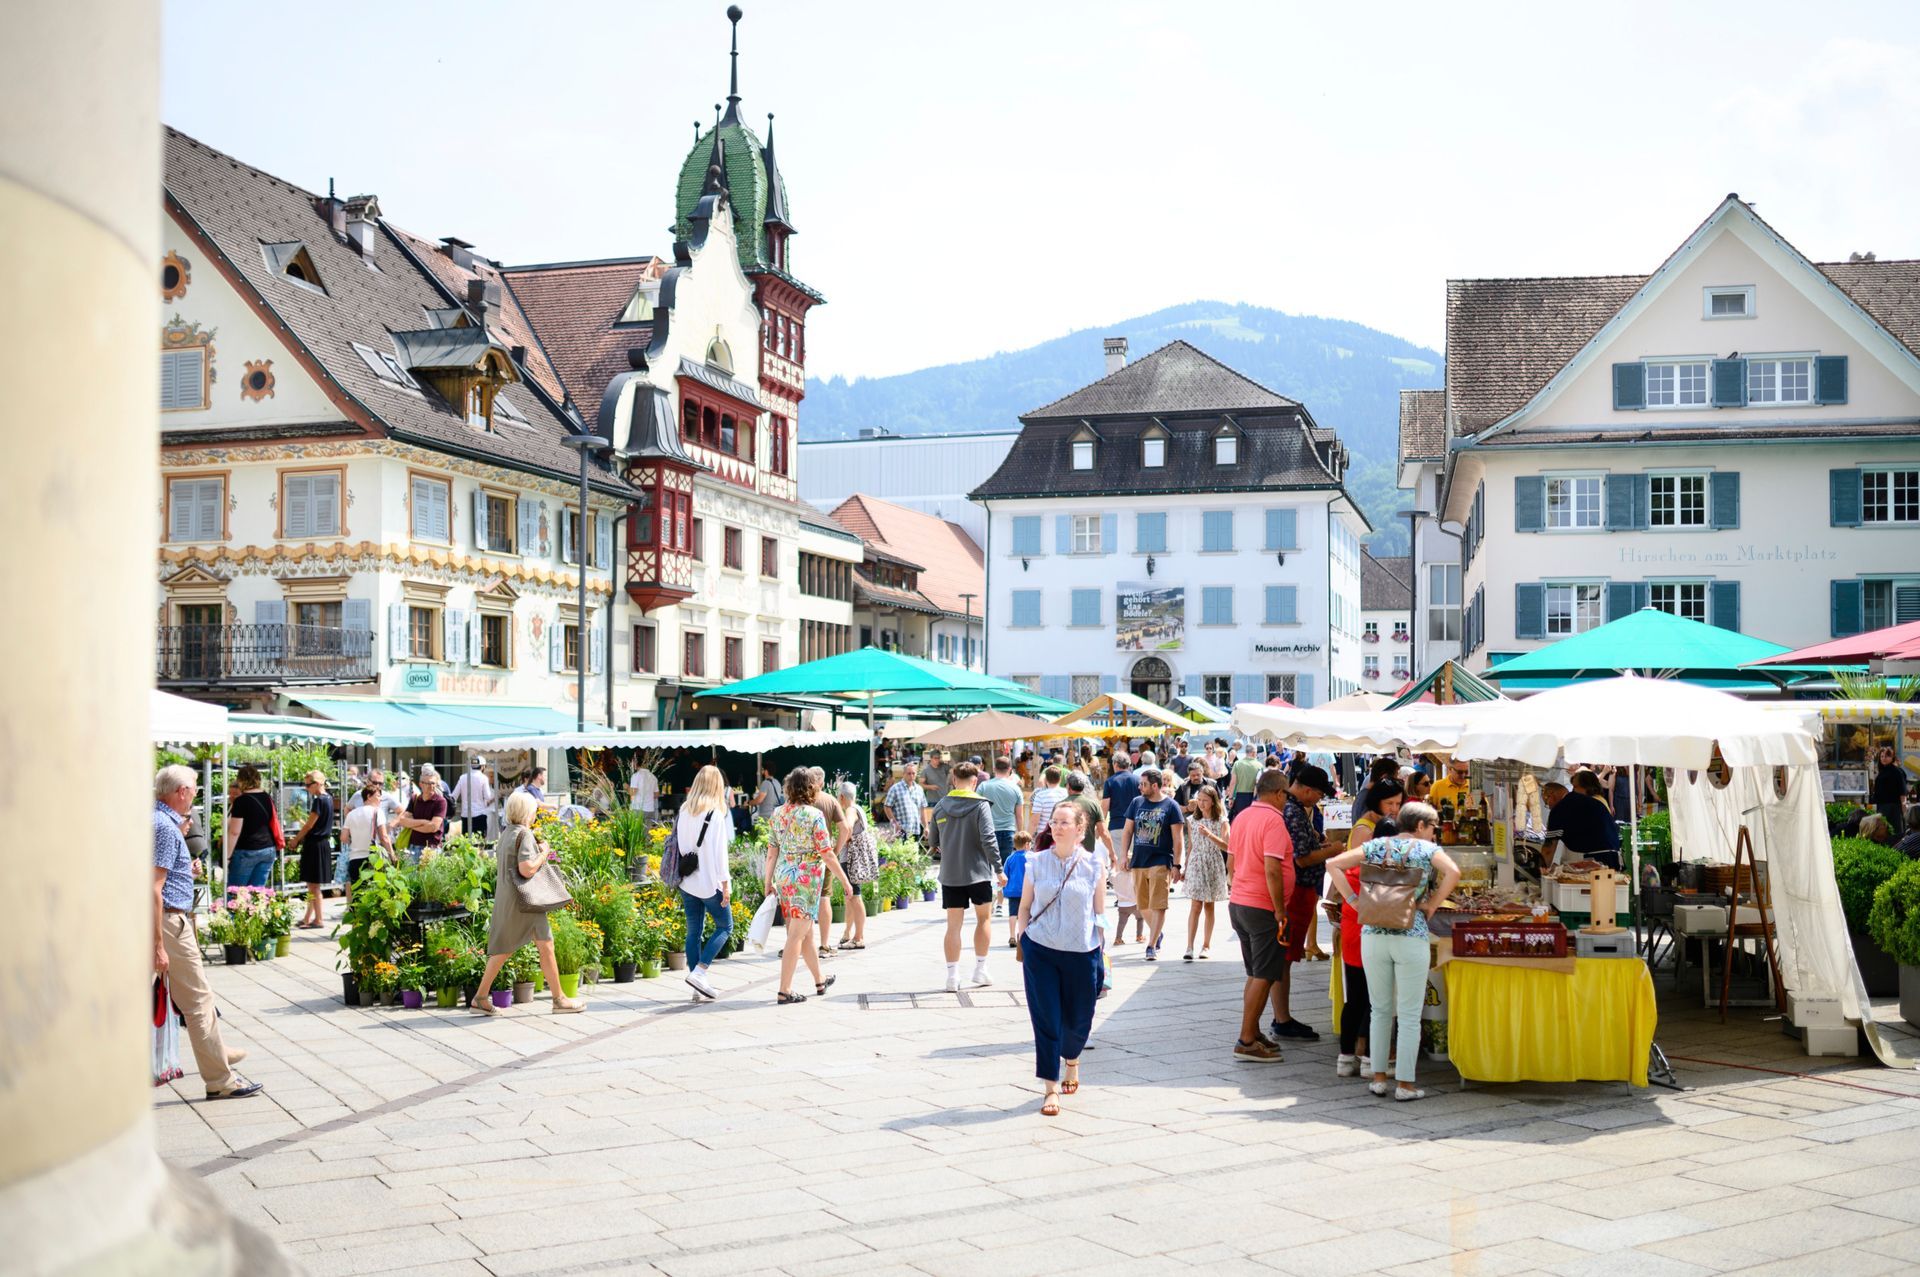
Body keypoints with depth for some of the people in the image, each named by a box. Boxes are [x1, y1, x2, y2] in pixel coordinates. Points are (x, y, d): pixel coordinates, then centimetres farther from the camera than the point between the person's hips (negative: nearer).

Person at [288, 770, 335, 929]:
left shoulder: (319, 800, -18)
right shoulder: (328, 798, 10)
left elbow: (309, 826, -14)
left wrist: (296, 840, -2)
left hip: (315, 845, -9)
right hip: (324, 843, 9)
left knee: (313, 885, -1)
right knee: (312, 884, 16)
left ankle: (318, 919, 4)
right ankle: (308, 917, 22)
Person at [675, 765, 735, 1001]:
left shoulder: (684, 811, 6)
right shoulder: (716, 814, -13)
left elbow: (679, 845, 10)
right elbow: (720, 851, -14)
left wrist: (682, 873, 16)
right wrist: (726, 883, -9)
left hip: (687, 882, 6)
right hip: (709, 882, -6)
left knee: (694, 931, 9)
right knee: (725, 926, 9)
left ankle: (699, 988, 10)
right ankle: (699, 971, -5)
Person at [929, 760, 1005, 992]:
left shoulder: (940, 806, 2)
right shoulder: (980, 805, -9)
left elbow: (933, 841, 11)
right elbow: (988, 840, -15)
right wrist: (998, 869, -9)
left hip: (950, 875, 3)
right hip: (978, 871, -3)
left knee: (953, 925, 6)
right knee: (984, 918, 16)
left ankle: (952, 976, 4)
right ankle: (980, 969, 17)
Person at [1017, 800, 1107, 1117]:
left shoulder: (1092, 865, -2)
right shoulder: (1037, 863, 0)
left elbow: (1100, 912, 4)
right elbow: (1025, 906, 8)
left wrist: (1104, 954, 2)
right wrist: (1021, 942, 3)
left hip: (1082, 952, 0)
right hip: (1040, 951, 0)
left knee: (1078, 1019, 11)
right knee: (1046, 1020, -3)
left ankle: (1071, 1060, 43)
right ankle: (1052, 1088, 3)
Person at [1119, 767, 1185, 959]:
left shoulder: (1170, 806, -4)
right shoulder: (1137, 803, 8)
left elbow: (1178, 839, -4)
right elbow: (1127, 831, 13)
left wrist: (1176, 865, -9)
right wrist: (1124, 856, 5)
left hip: (1161, 862, -5)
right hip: (1138, 861, 5)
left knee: (1158, 905, -8)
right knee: (1143, 904, 12)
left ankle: (1152, 946, -6)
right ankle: (1158, 933, 34)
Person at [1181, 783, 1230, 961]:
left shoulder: (1221, 821, -2)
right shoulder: (1193, 820, 6)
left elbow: (1226, 846, -10)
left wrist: (1209, 835, -24)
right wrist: (1185, 867, 12)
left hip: (1213, 865, -1)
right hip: (1196, 864, 1)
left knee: (1209, 906, 7)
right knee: (1195, 906, -8)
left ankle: (1207, 945, 18)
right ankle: (1190, 947, -14)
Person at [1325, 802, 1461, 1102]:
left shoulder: (1376, 847, 10)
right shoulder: (1427, 849, 0)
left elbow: (1333, 864, 4)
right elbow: (1453, 872, -18)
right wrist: (1431, 905, -7)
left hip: (1373, 934, 4)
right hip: (1411, 936, -4)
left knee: (1380, 1010, 15)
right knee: (1410, 1015, 4)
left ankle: (1378, 1077, 18)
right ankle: (1405, 1084, 5)